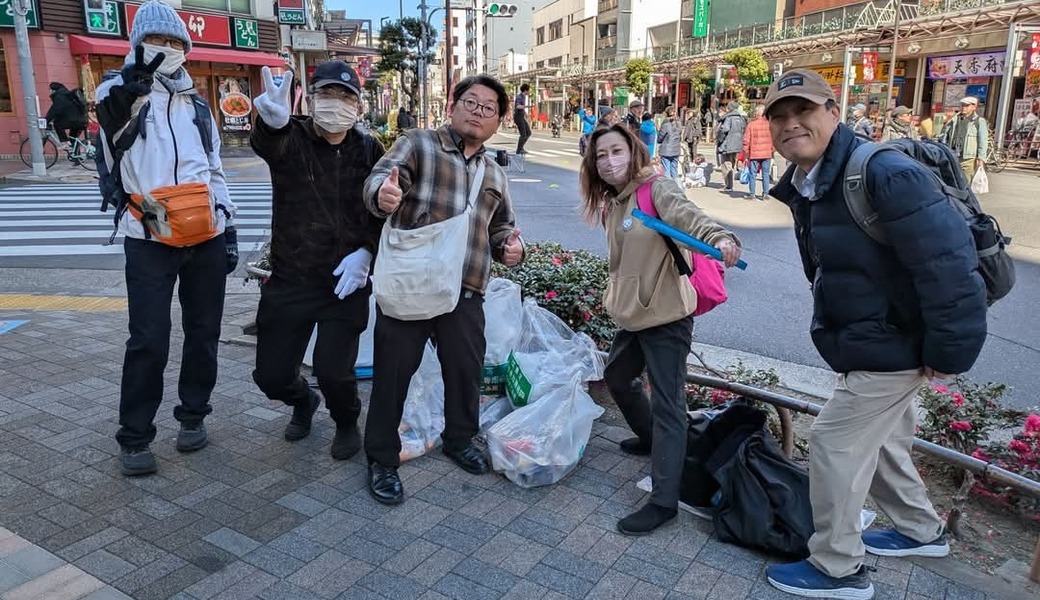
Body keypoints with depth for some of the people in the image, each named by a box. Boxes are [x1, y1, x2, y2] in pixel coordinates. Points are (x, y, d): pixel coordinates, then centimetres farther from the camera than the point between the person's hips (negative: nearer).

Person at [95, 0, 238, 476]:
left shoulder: (196, 106, 17)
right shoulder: (122, 93, 4)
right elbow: (110, 110, -20)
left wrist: (228, 227, 11)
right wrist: (129, 87, -40)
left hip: (206, 239, 5)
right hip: (149, 240, -4)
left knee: (204, 332, 10)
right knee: (149, 341, -5)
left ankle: (193, 415, 27)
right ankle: (134, 438, 10)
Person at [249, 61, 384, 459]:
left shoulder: (369, 150, 2)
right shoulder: (292, 139, -5)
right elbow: (266, 144, -29)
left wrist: (366, 251, -13)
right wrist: (272, 123, -53)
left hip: (346, 281, 0)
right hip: (289, 278, 1)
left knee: (333, 370, -11)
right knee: (271, 375, 5)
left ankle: (347, 423, 24)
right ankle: (303, 401, 42)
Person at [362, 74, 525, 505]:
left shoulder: (494, 174, 20)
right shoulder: (419, 145, 2)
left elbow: (501, 228, 29)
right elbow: (380, 178, -15)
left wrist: (511, 248, 5)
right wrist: (382, 193, -41)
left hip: (465, 290, 5)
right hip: (408, 281, -4)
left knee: (467, 368, 11)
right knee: (393, 370, 2)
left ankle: (459, 439, 36)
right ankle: (381, 459, 18)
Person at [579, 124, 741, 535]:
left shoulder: (657, 188, -13)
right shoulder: (610, 204, 11)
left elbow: (688, 215, -33)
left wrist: (721, 238, -52)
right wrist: (615, 298, 15)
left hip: (666, 316, -9)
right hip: (631, 315, 9)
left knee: (667, 405, -7)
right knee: (617, 377, 26)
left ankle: (664, 501, -1)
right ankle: (649, 438, 51)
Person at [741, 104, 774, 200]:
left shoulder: (751, 124, -5)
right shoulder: (769, 124, -1)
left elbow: (746, 140, -5)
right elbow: (773, 139, 3)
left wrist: (746, 153, 4)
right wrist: (772, 151, 13)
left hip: (754, 154, -2)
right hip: (767, 154, 2)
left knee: (753, 174, 6)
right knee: (765, 175, 8)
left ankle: (752, 194, 8)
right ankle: (765, 194, 10)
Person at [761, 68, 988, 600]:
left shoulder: (884, 173, -27)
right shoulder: (803, 186, 4)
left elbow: (948, 262, -28)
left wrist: (949, 350, -23)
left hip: (890, 347, -10)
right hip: (867, 342, 10)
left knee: (834, 443, -2)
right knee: (878, 439, 24)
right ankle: (920, 531, 48)